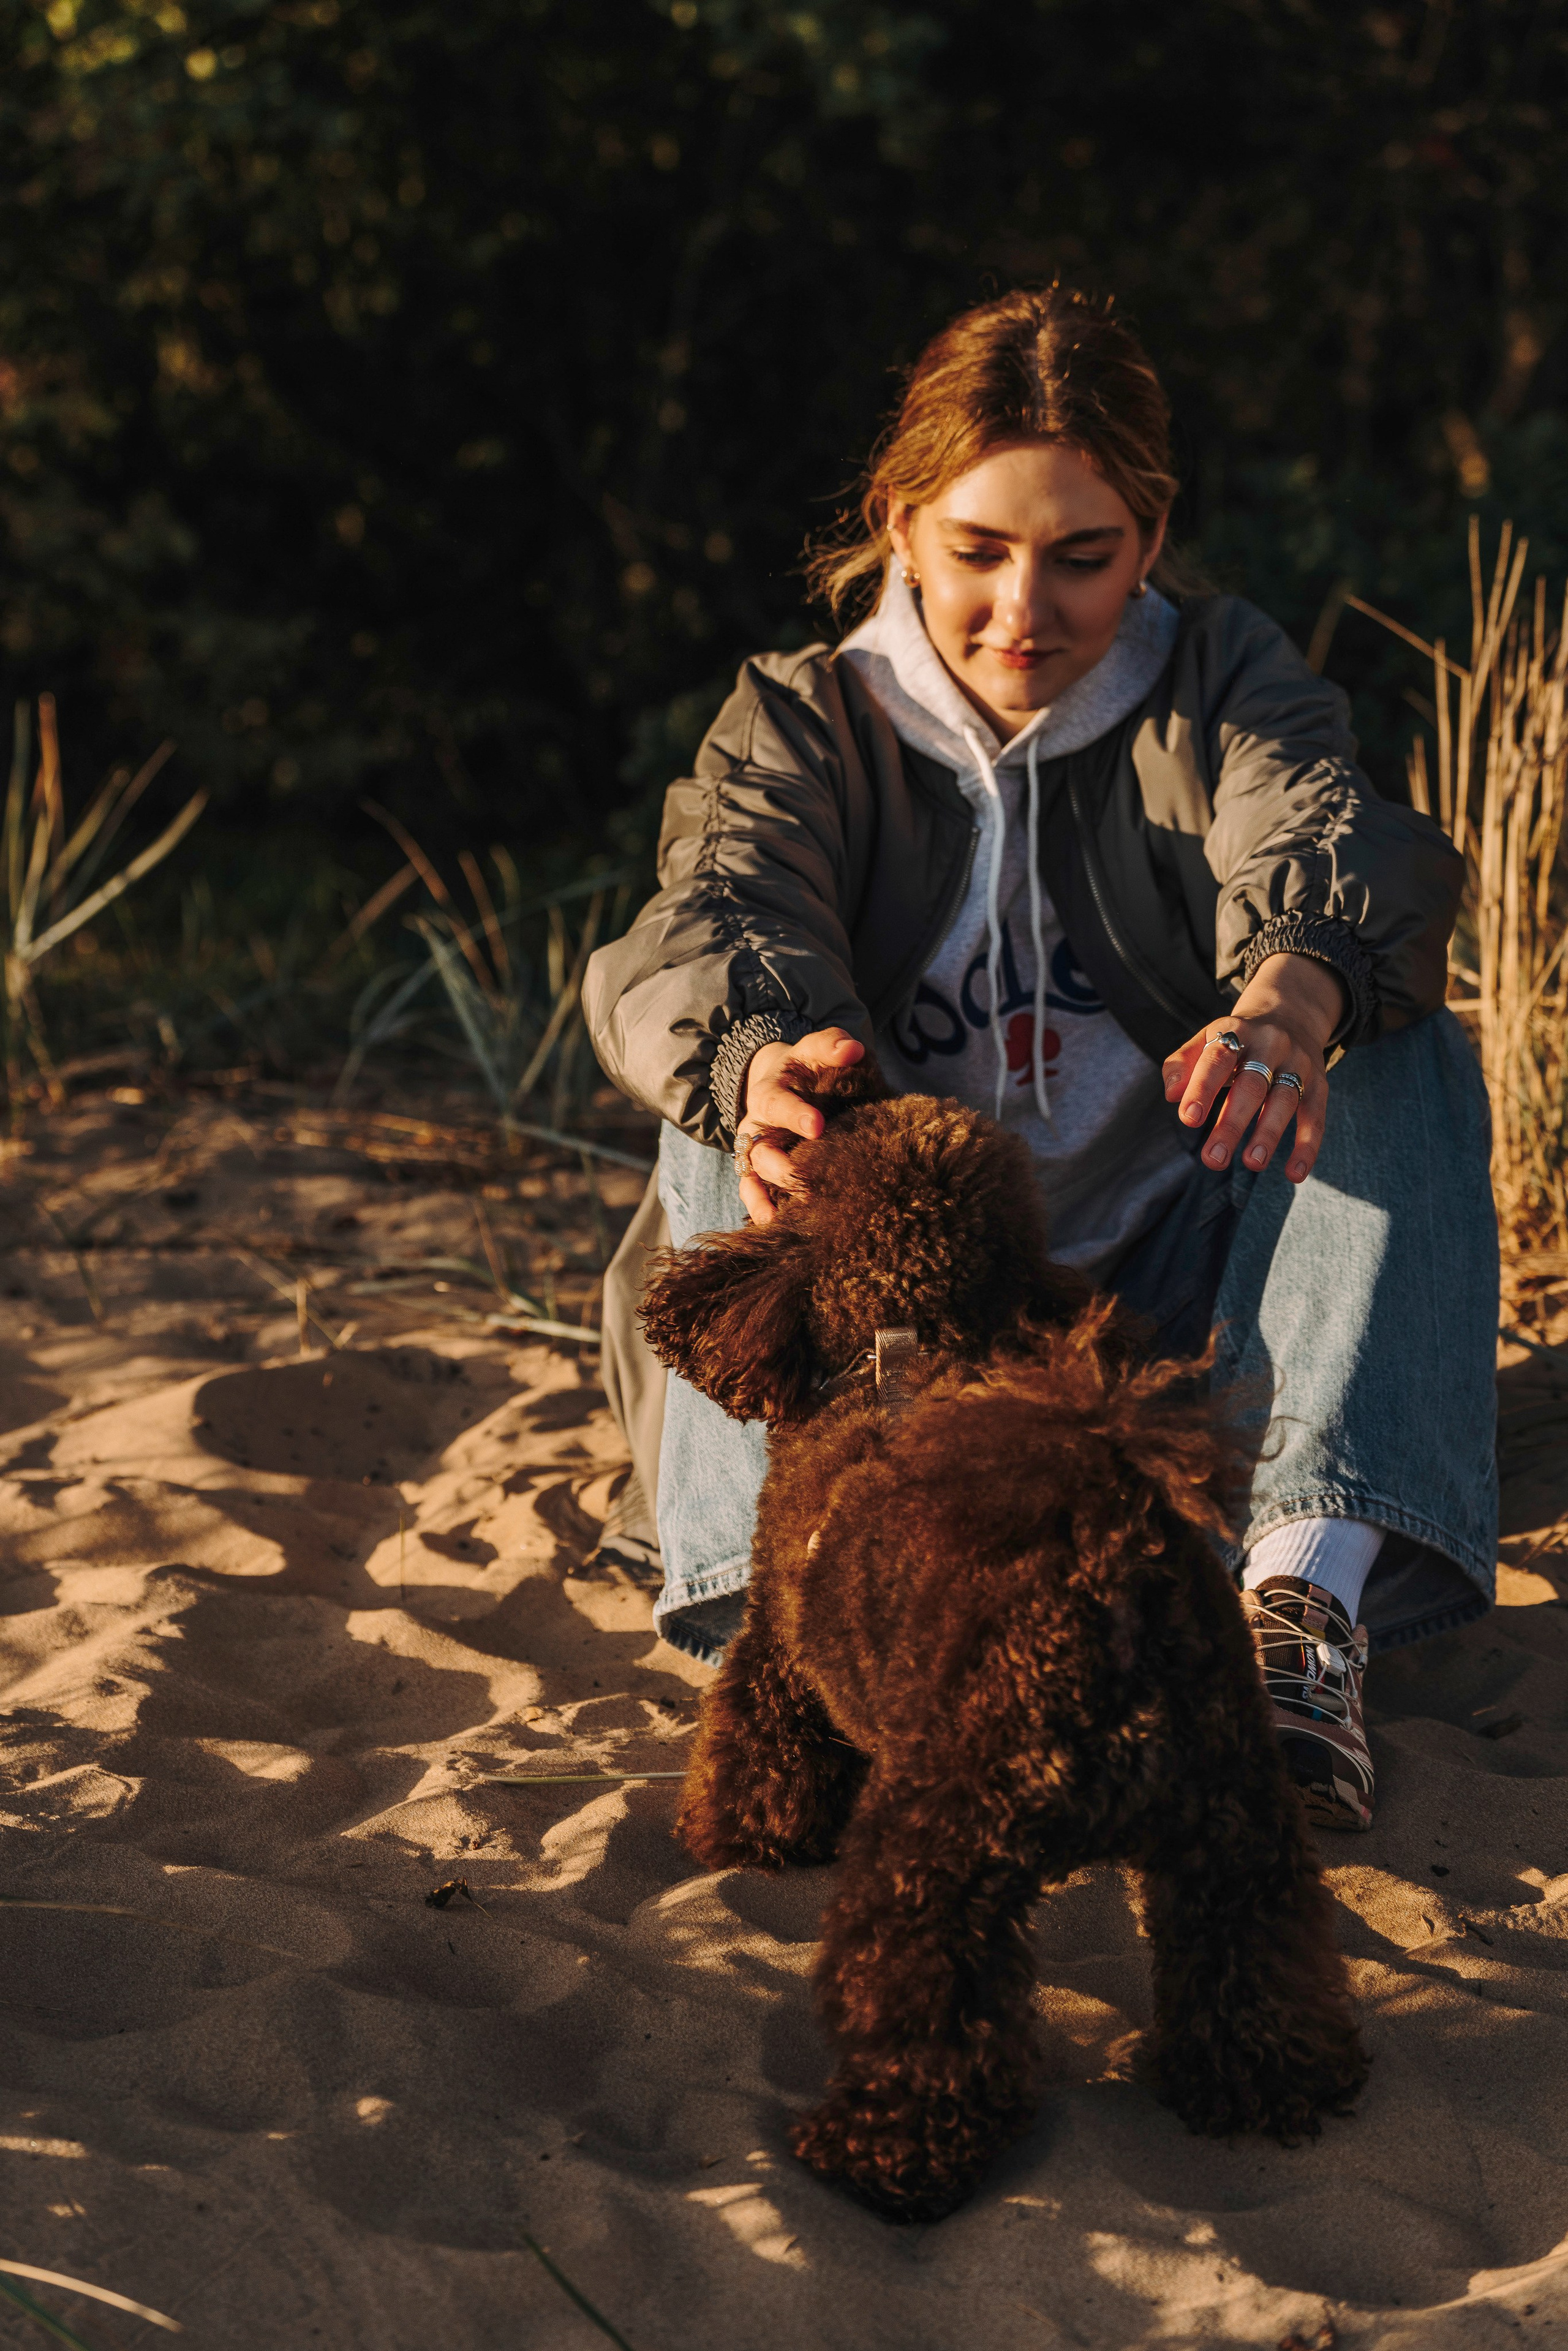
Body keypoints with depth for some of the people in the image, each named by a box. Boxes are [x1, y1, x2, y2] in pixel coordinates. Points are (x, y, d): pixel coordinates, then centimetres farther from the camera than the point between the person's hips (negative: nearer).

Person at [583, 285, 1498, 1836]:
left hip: (1171, 1297, 1)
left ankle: (1306, 1598, -39)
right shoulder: (801, 723, 3)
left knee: (1403, 1052, -23)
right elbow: (707, 919, -20)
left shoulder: (1222, 685, 4)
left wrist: (1296, 994, -46)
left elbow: (1321, 838, -20)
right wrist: (758, 1061, -46)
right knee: (739, 1090, -26)